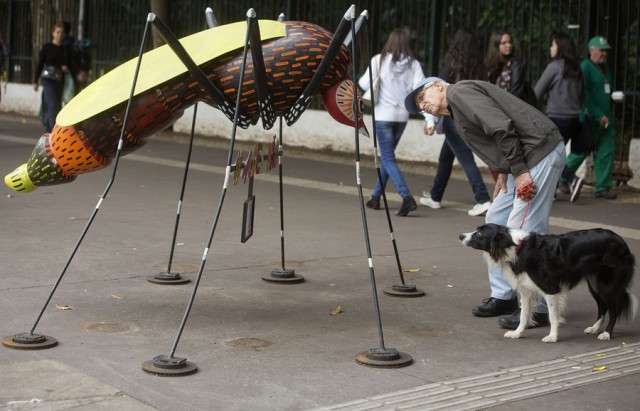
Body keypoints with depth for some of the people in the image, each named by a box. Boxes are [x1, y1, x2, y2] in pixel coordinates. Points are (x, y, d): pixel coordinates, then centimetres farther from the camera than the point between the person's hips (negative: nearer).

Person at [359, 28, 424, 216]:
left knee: (388, 158, -3)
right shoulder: (413, 64, -1)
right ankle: (376, 196, 26)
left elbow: (365, 84, -10)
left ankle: (407, 197, -20)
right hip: (402, 115, 4)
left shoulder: (379, 60, -7)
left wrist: (360, 80, 12)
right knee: (387, 155, 19)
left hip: (383, 114, -4)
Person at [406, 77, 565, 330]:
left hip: (542, 152, -11)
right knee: (496, 220, 15)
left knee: (523, 230, -11)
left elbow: (502, 127, -19)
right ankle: (503, 296, 22)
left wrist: (519, 171, -19)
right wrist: (503, 172, 6)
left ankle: (538, 308, -5)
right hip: (524, 162, 11)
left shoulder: (459, 92, -8)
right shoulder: (457, 112, 23)